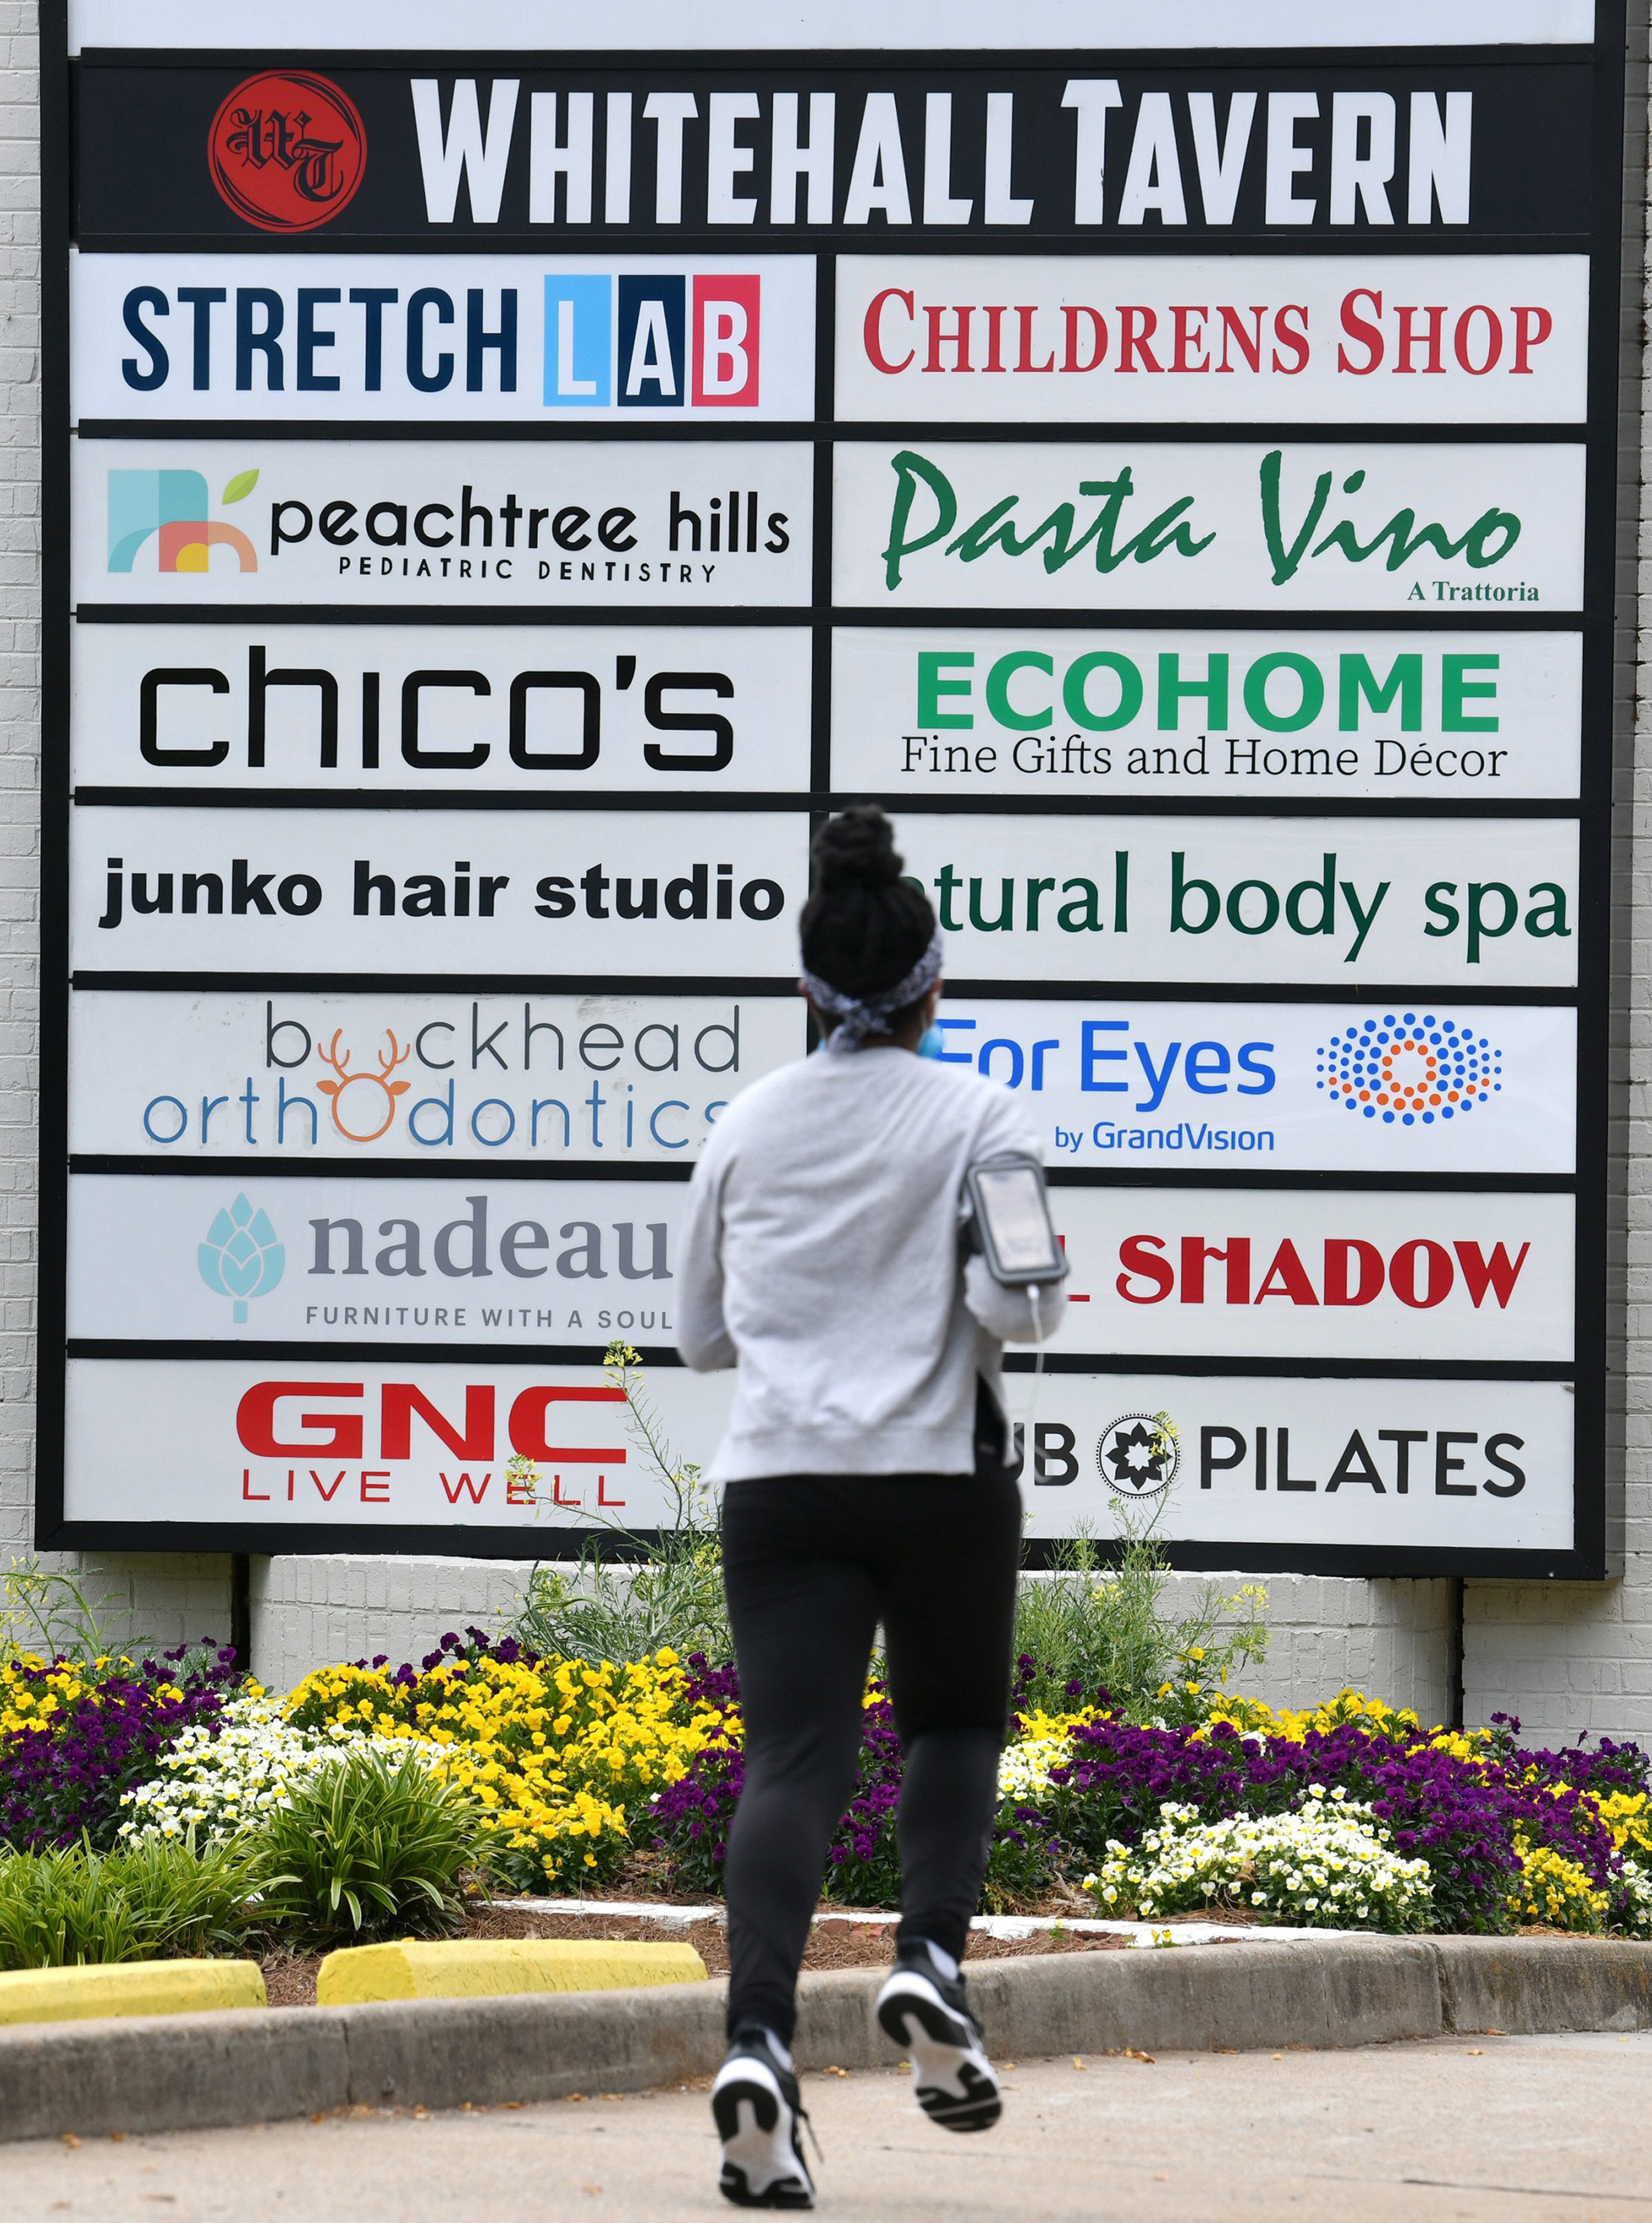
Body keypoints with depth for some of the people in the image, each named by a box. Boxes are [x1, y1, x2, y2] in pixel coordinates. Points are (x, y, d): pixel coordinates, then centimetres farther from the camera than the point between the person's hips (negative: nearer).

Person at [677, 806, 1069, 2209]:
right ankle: (933, 1963, -3)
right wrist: (1019, 1313, 8)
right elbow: (1015, 1308, -14)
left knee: (793, 1756, -5)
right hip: (943, 1475, -2)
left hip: (780, 1482, 2)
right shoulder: (977, 1119, -3)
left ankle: (761, 2036, -25)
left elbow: (700, 1334, 14)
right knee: (957, 1721, 21)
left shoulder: (749, 1128, 7)